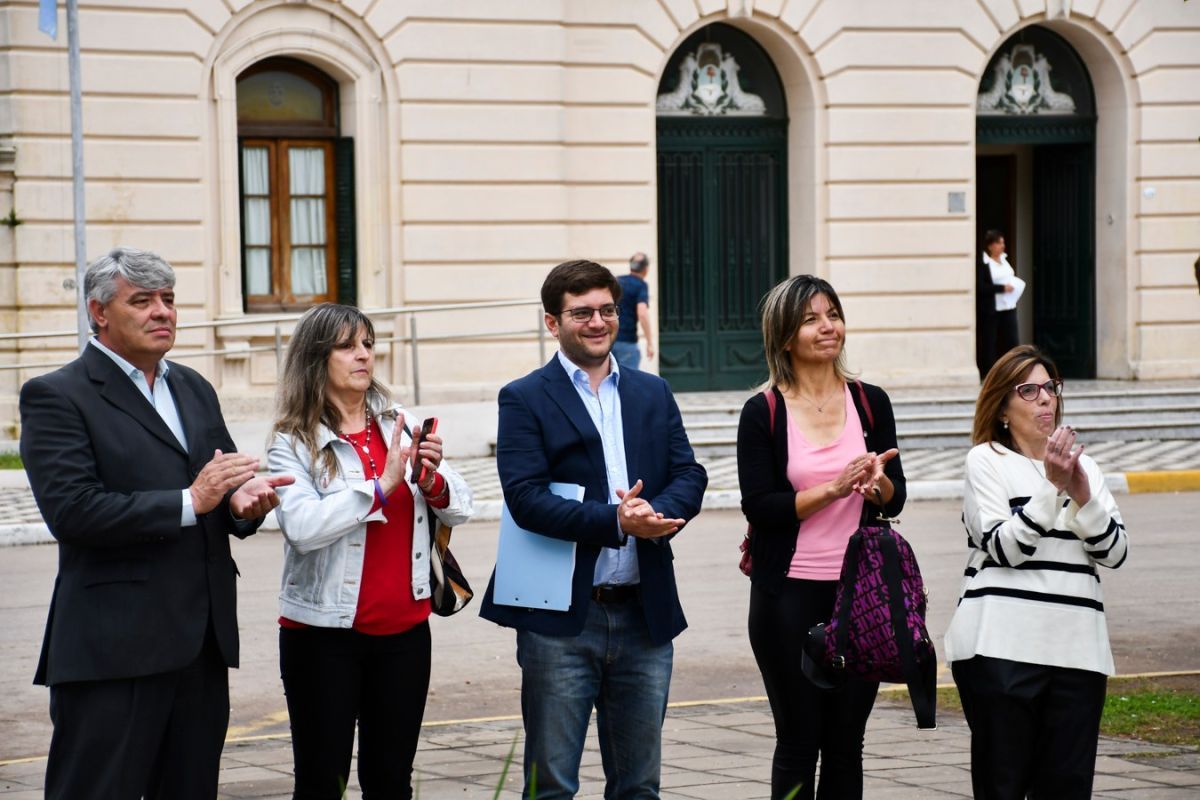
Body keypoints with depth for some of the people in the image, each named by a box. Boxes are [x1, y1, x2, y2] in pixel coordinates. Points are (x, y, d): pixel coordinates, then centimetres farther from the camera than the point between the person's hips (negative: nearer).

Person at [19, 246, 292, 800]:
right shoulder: (56, 397, -5)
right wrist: (190, 501, -20)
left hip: (203, 644, 7)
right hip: (114, 647, -7)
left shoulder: (194, 389, 18)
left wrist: (242, 503, -3)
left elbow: (222, 488, 22)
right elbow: (70, 511, -17)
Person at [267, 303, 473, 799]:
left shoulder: (400, 426, 6)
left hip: (403, 629, 4)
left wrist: (432, 480, -13)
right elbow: (302, 527, -21)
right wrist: (381, 485, -20)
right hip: (325, 632, -4)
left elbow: (459, 509, 7)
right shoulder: (293, 443, -6)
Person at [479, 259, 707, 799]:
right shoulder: (525, 400, -2)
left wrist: (656, 512, -17)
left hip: (645, 614, 4)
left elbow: (689, 476, 5)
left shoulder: (653, 394, 14)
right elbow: (526, 499, -13)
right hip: (560, 619, -4)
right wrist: (615, 522, -23)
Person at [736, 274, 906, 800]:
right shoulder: (763, 413, -3)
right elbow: (758, 506, -10)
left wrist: (877, 479, -16)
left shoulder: (871, 403, 6)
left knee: (846, 742, 7)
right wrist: (835, 486, -19)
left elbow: (894, 500, 6)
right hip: (789, 597, -3)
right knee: (799, 741, 2)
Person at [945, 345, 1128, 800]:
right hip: (1002, 647, -4)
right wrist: (1053, 487, -15)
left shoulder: (1083, 466, 19)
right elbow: (1005, 548, -9)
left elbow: (1115, 553, 8)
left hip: (1076, 649, 4)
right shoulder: (986, 461, 4)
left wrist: (1083, 497, -8)